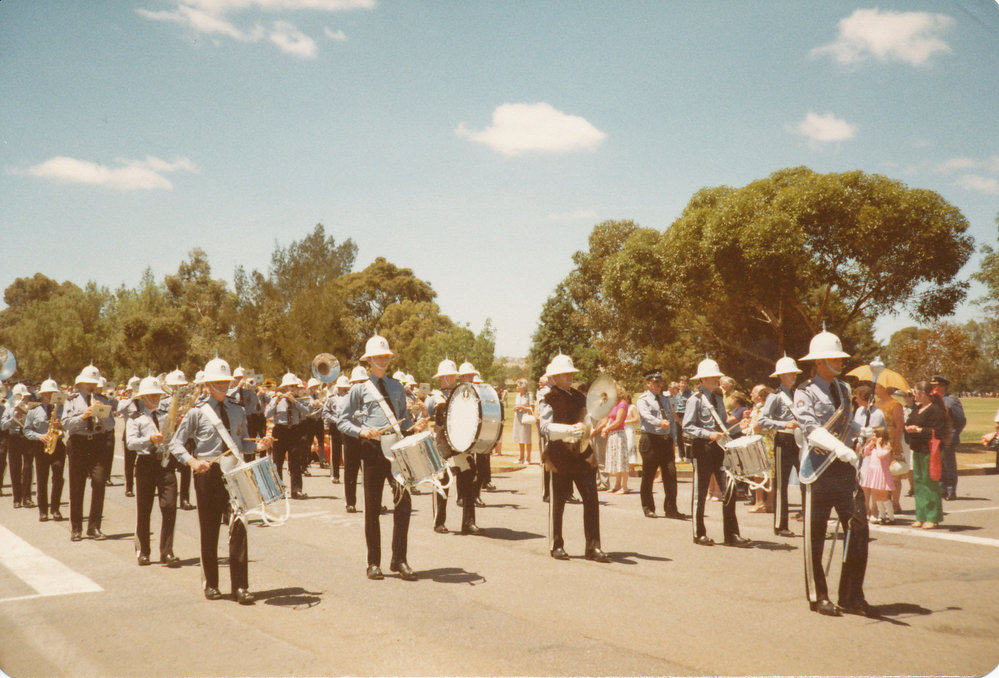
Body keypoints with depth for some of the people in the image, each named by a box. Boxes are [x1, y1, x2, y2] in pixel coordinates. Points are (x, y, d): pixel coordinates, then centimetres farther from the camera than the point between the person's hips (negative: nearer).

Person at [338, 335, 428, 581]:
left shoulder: (396, 387, 16)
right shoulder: (360, 389, 4)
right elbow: (343, 422, 3)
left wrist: (414, 426, -1)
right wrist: (362, 431, -15)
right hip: (373, 449, -3)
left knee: (404, 503, -3)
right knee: (372, 507, 3)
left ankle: (399, 560, 7)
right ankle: (374, 563, 12)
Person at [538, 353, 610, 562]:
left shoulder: (579, 396, 16)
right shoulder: (547, 401, -4)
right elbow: (546, 428, -17)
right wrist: (569, 430, -32)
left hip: (582, 454, 5)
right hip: (560, 456, -5)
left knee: (591, 500, -1)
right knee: (557, 502, 4)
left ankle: (593, 547, 3)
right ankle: (556, 546, 17)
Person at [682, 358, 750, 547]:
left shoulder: (718, 399, 14)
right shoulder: (695, 400, -8)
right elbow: (687, 427, -14)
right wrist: (709, 435, -22)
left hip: (719, 448, 6)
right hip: (703, 448, -6)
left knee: (729, 489, 2)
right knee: (700, 492, 3)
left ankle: (731, 534, 8)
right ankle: (699, 534, 14)